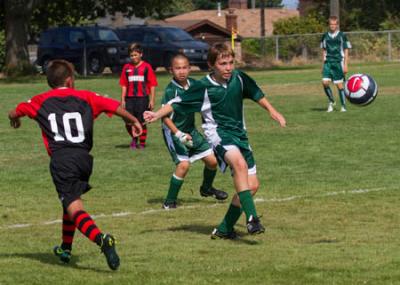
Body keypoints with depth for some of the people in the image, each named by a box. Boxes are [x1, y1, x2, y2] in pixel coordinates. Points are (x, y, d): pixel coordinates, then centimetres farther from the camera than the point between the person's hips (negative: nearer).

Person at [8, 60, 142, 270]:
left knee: (74, 209, -13)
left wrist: (15, 119, 51)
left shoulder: (41, 101, 14)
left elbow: (14, 113, 27)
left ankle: (102, 239, -39)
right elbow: (113, 106, 6)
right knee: (72, 199, 28)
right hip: (84, 158, 3)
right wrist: (134, 121, 20)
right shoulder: (84, 97, 14)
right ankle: (66, 248, 39)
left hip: (61, 160, -3)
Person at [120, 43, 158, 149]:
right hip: (129, 99, 3)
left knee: (142, 122, 0)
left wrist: (152, 100, -4)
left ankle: (142, 143, 13)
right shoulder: (126, 67, 10)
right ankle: (134, 139, 24)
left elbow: (152, 85, 0)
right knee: (128, 123, -1)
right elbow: (124, 85, 13)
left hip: (142, 98, -3)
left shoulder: (146, 67, 1)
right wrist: (122, 99, 8)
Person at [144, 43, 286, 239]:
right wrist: (157, 115, -16)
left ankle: (224, 229, 15)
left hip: (239, 134, 6)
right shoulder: (204, 87, -11)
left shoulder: (239, 78, 0)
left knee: (252, 186, 3)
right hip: (218, 133, -6)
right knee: (240, 163, -36)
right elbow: (178, 103, -4)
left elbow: (256, 94, 19)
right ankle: (251, 218, -40)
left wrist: (272, 111, 24)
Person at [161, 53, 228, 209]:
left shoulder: (193, 84, -1)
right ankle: (169, 202, -7)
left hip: (191, 130, 7)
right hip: (174, 132, -7)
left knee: (212, 160, 7)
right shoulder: (171, 90, -21)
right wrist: (178, 134, -31)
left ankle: (206, 188, 37)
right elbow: (165, 116, -23)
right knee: (183, 164, -21)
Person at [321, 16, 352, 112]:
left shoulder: (342, 36, 0)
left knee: (339, 84, -3)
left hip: (338, 62, -3)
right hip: (328, 62, 3)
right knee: (325, 82, -12)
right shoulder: (325, 36, 9)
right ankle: (331, 101, 9)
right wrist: (323, 64, 13)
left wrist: (345, 65, -5)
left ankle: (343, 106, 7)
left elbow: (346, 51, 1)